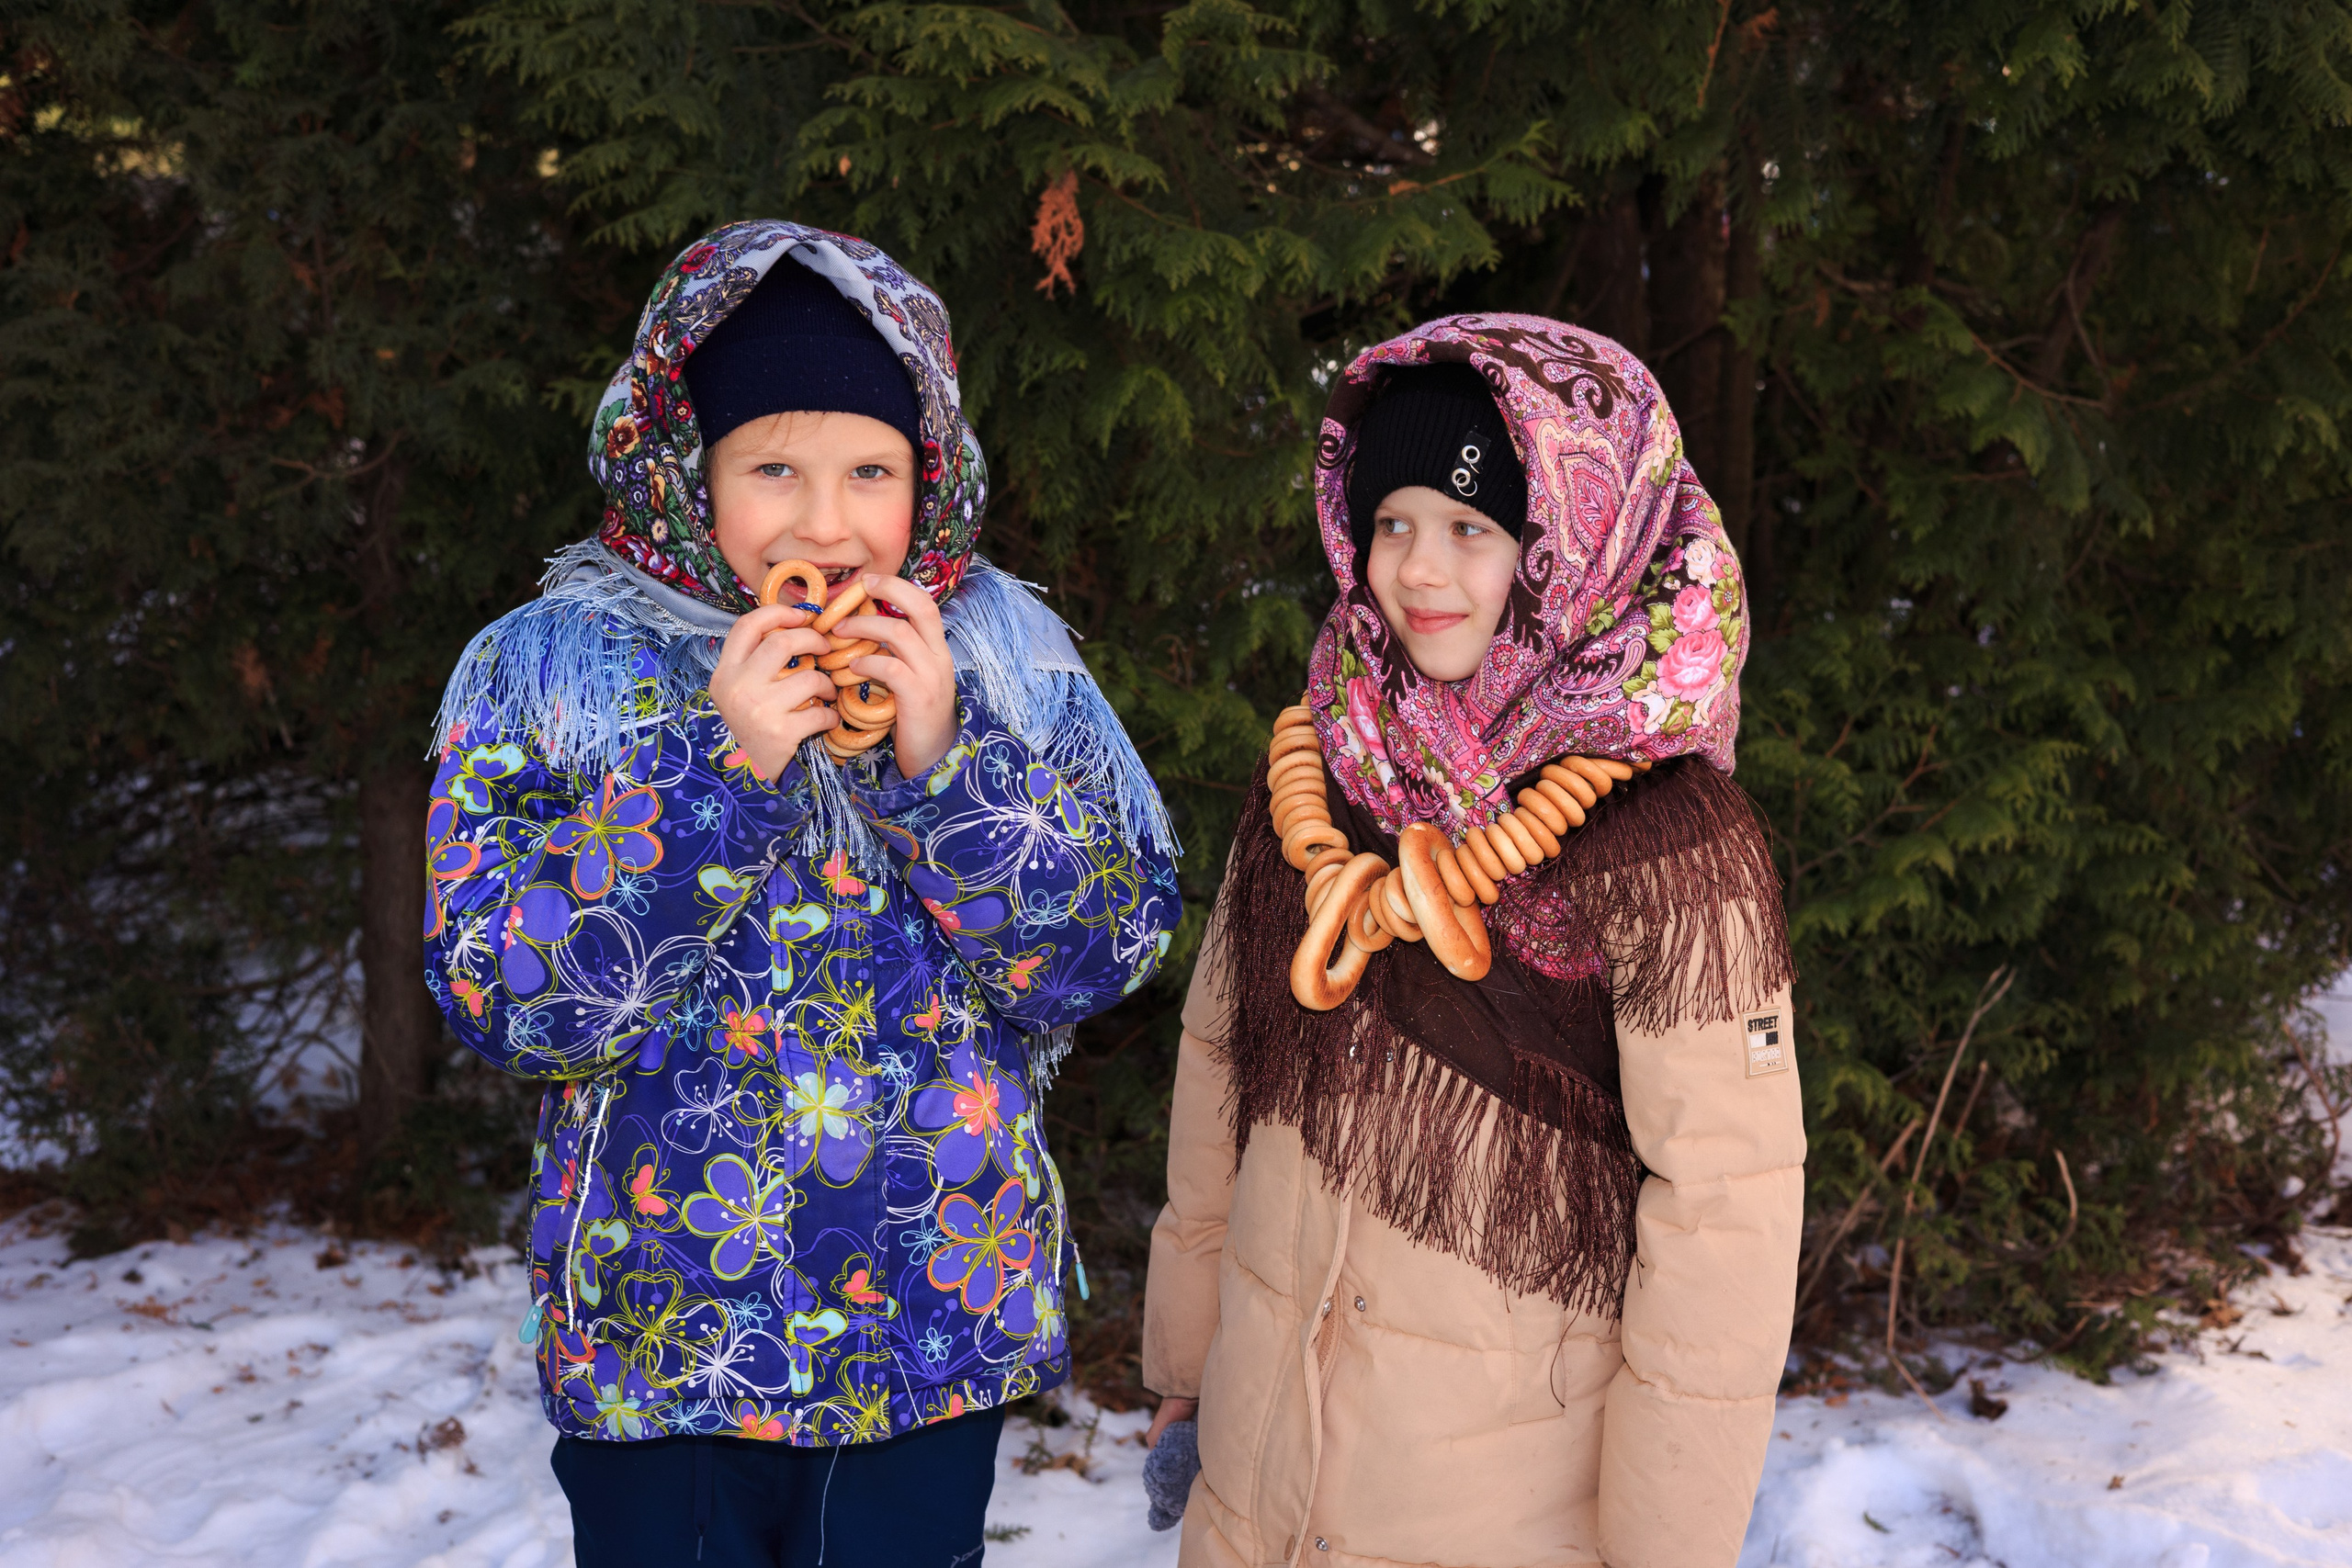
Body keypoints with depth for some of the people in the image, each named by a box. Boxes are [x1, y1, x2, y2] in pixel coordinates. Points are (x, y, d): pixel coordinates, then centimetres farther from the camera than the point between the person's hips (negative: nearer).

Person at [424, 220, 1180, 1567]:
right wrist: (712, 766, -23)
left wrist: (947, 757, -20)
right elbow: (503, 1001, -15)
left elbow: (1114, 952, -6)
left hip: (943, 1319, 2)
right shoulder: (549, 669, -7)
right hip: (658, 1339, -1)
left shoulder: (1004, 651, -3)